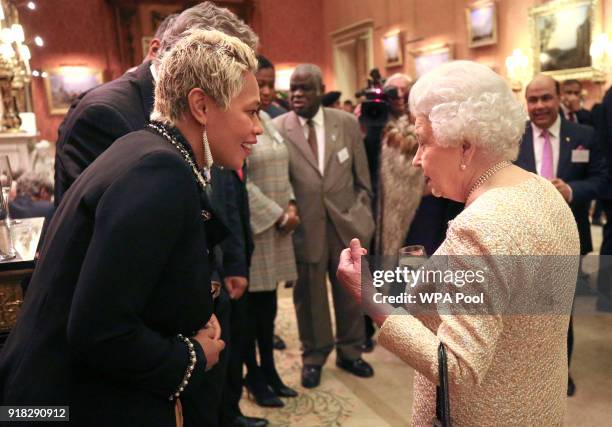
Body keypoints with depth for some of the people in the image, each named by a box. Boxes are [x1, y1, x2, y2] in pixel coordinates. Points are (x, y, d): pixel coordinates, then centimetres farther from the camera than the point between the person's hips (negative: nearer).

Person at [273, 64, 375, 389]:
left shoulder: (347, 123, 1)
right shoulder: (277, 128, -6)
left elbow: (362, 176, 7)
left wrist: (362, 213, 4)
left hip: (346, 222, 3)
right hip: (305, 226, -2)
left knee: (349, 291, 15)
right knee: (309, 294, 11)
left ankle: (350, 352, 36)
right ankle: (313, 356, 32)